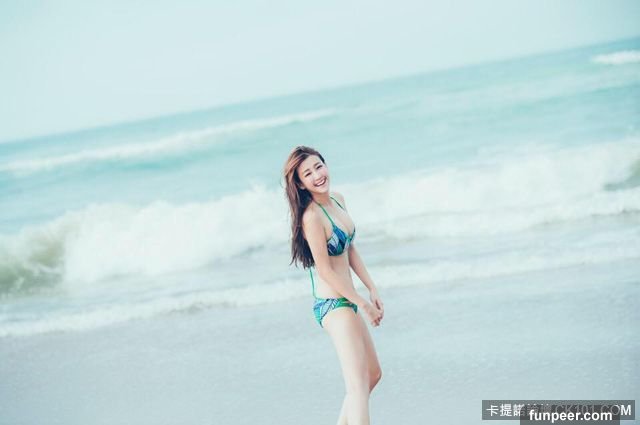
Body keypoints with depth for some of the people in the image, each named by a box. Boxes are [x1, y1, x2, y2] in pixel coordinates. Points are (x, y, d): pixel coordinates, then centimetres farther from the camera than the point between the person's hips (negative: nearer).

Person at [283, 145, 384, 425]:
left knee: (373, 373, 21)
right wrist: (363, 303, -13)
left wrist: (373, 290, 9)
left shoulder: (338, 200, 6)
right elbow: (324, 269, -19)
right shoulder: (312, 216, -21)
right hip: (333, 305, -10)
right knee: (359, 385, -13)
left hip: (347, 301, 10)